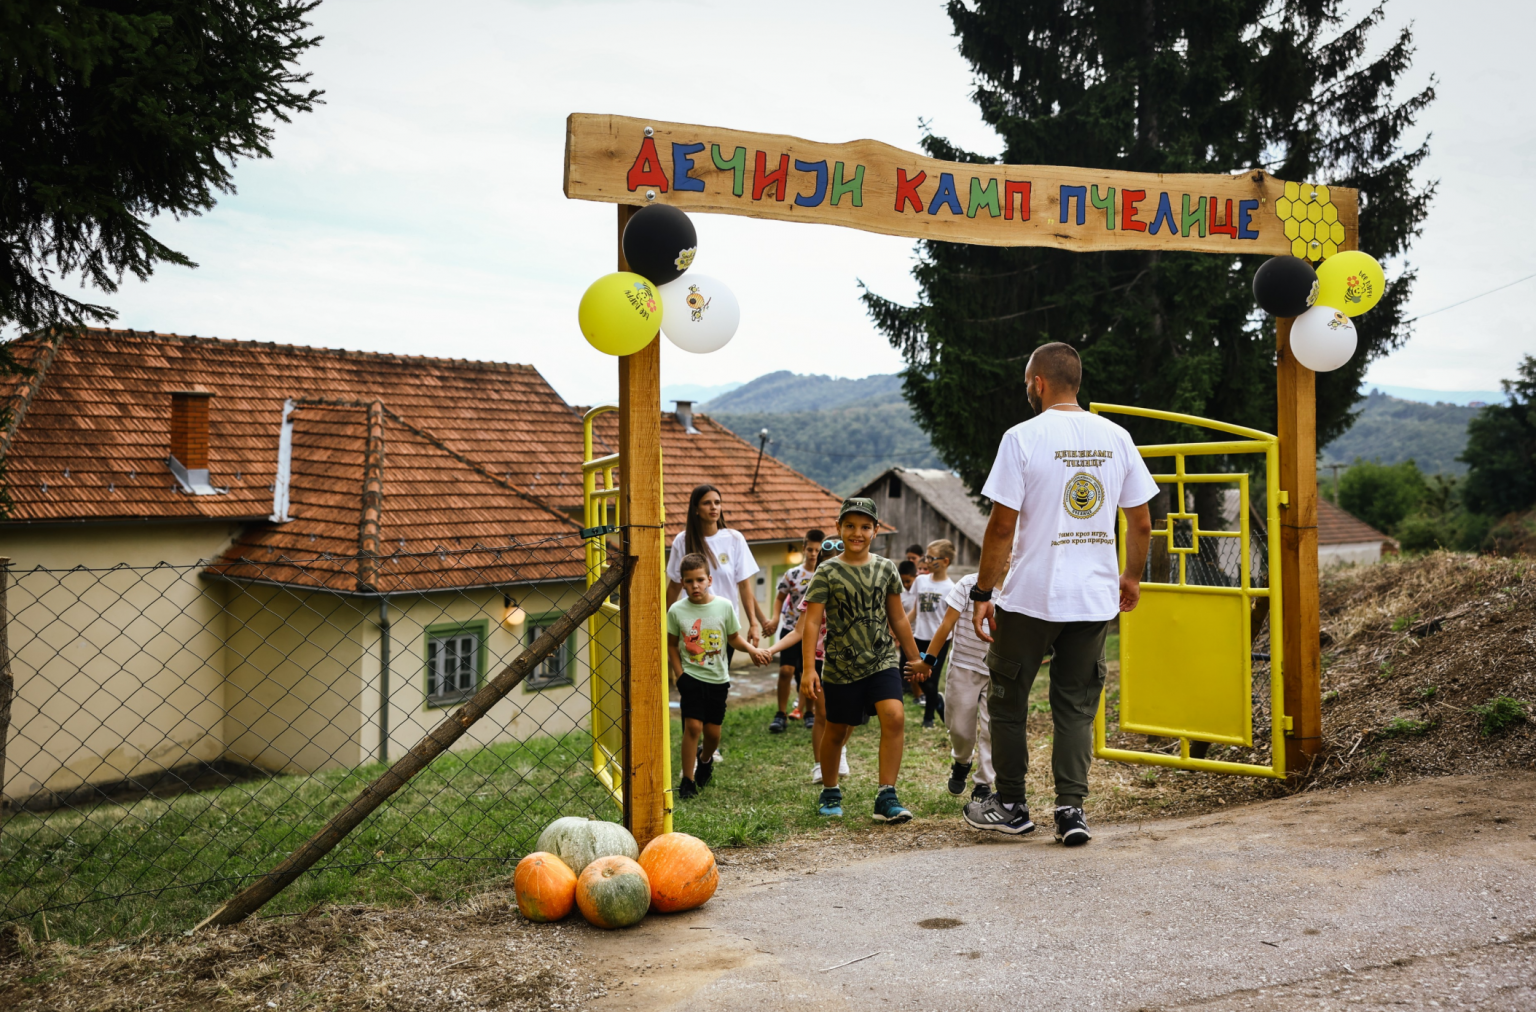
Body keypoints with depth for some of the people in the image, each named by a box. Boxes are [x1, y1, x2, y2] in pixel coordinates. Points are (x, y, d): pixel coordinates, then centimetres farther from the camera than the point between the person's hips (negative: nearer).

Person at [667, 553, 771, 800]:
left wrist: (752, 650, -10)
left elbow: (734, 637, 6)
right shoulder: (677, 611, -7)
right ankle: (688, 781, 2)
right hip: (690, 677, -1)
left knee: (713, 731, 6)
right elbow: (672, 645, 5)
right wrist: (678, 675, -2)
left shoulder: (724, 606, -6)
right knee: (693, 725, -12)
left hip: (718, 679, 2)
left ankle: (705, 759, 40)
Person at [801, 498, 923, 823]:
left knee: (894, 717, -20)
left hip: (882, 662, 2)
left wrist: (915, 659, 18)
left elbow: (898, 618, 14)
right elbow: (811, 622, -10)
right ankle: (830, 793, 36)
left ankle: (886, 797, -13)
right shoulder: (827, 572, -6)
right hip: (841, 667, -1)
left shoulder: (886, 568, 4)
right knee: (836, 731, 11)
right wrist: (809, 669, -19)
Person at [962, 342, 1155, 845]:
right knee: (1076, 705, 12)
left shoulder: (1023, 437, -9)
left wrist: (982, 593, -5)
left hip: (1030, 597, -4)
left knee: (1008, 699, 12)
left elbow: (1003, 525, -12)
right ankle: (1071, 808, 6)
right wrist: (1131, 576, 24)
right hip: (1096, 598, 4)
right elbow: (1142, 524, 9)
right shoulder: (1116, 437, 5)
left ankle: (1010, 805, 21)